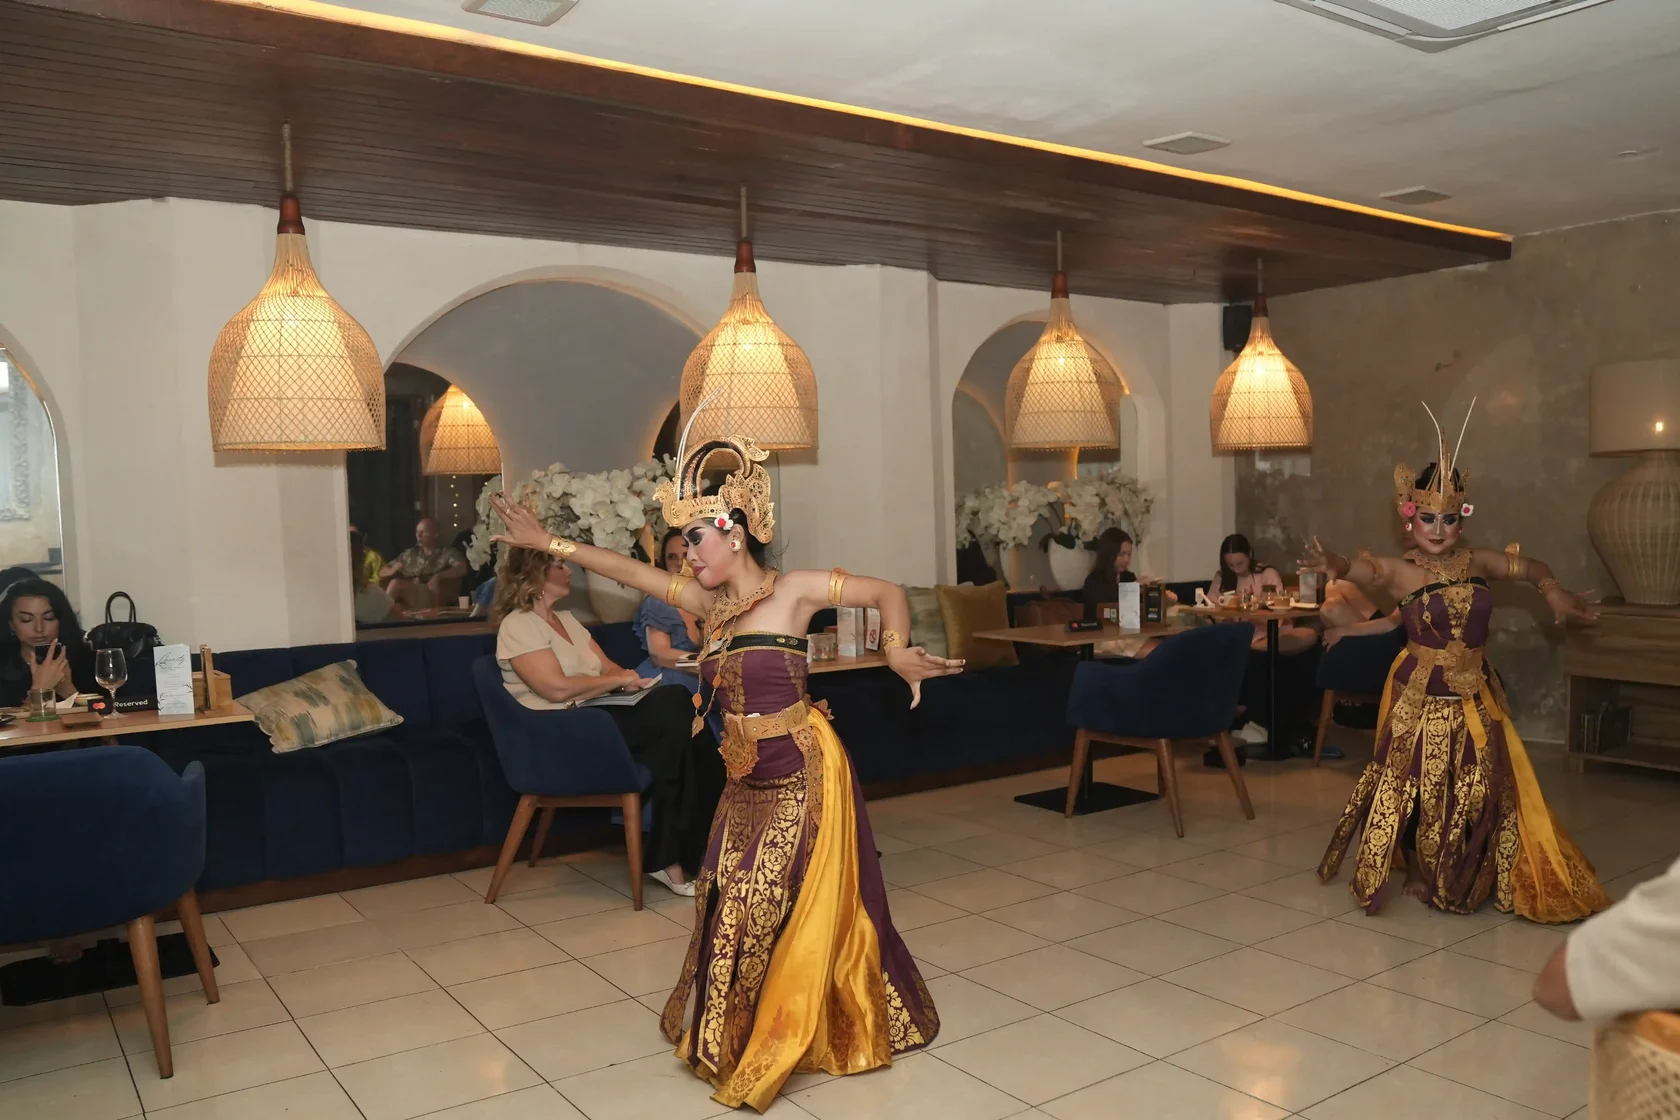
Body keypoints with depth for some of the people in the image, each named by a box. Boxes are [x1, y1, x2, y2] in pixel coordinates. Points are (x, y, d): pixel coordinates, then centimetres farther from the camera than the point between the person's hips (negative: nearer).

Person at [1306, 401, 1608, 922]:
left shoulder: (1476, 563, 3)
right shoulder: (1402, 570, -13)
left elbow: (1530, 566, 21)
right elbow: (1365, 568, -35)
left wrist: (1552, 591, 5)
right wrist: (1335, 564, -54)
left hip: (1476, 695, 5)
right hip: (1422, 695, -5)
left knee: (1482, 788, 11)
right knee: (1422, 785, -1)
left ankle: (1470, 879, 30)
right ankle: (1421, 875, 19)